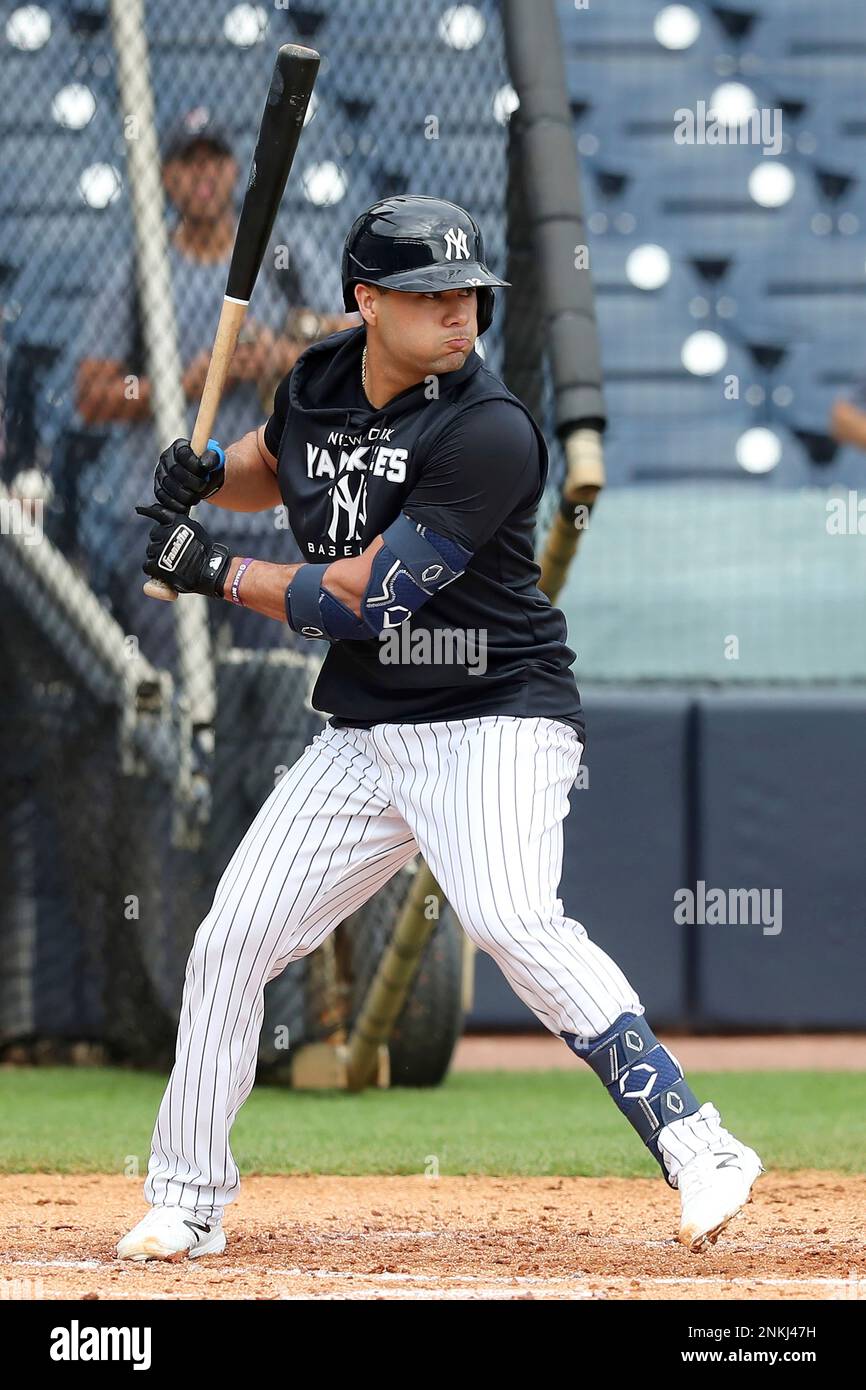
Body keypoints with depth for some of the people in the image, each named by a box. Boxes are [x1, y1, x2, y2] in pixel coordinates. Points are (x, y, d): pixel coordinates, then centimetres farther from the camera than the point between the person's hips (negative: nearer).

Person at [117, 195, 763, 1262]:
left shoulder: (487, 432, -19)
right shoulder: (319, 383, 3)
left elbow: (364, 598, -22)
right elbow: (277, 464, 28)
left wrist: (213, 572, -11)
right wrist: (203, 476, 5)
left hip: (496, 720, -7)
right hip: (361, 732, 7)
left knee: (513, 919, -31)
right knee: (230, 941, 5)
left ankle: (694, 1146, -30)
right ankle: (186, 1201, 20)